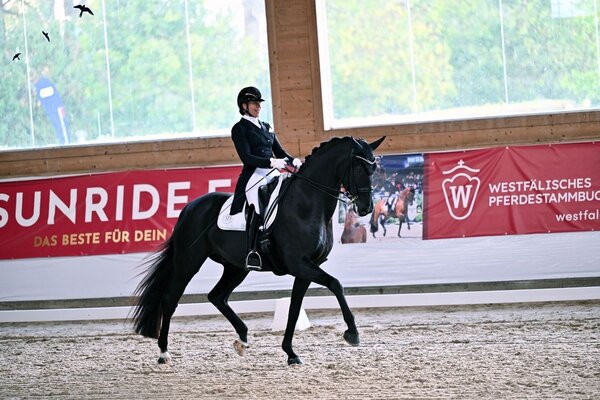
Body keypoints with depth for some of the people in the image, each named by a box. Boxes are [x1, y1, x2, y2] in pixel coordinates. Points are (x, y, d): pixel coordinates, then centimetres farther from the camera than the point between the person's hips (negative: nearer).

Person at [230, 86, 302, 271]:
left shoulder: (266, 127, 23)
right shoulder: (240, 129, 2)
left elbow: (279, 151, 21)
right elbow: (246, 158, -10)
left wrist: (293, 161, -1)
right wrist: (272, 162, -22)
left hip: (272, 174, 7)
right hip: (254, 175, -7)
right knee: (257, 206, -30)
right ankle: (251, 254, -35)